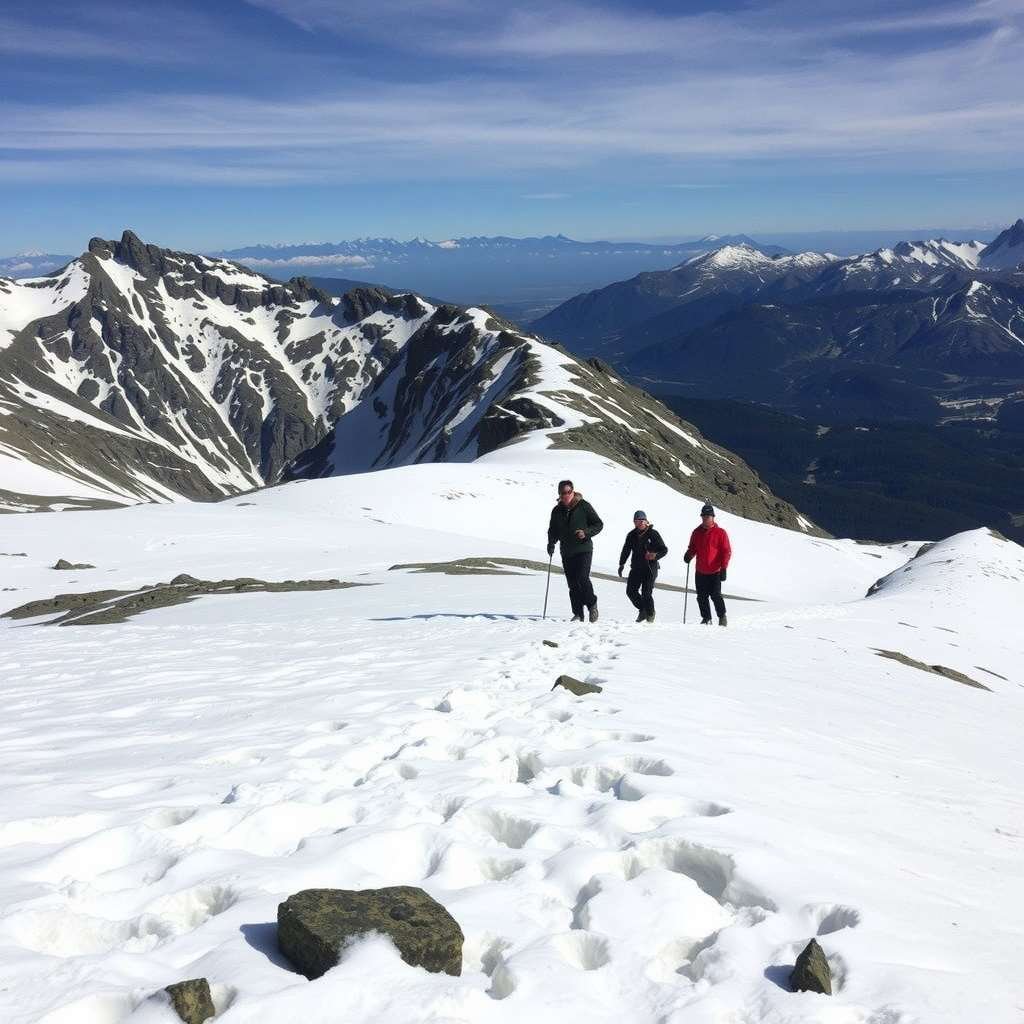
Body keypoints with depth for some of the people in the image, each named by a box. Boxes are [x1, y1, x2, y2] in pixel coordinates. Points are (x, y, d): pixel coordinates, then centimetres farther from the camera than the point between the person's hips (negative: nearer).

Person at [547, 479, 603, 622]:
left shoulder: (584, 506, -3)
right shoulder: (557, 511, 10)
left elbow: (599, 524, -1)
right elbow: (553, 530, 18)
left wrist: (586, 533, -18)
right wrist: (551, 543, -2)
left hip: (584, 550, -5)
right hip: (567, 553, 5)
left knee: (582, 579, -17)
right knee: (573, 585, 3)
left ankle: (592, 604, 5)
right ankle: (578, 614, 9)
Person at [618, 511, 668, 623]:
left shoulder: (653, 534, -4)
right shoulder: (631, 535, 9)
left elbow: (664, 550, -2)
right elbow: (626, 550, 20)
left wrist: (655, 556, -20)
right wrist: (621, 564, 19)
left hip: (650, 568, -5)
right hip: (636, 567, 5)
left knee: (646, 593, -11)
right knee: (631, 591, -2)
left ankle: (650, 614, 11)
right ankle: (642, 610, 20)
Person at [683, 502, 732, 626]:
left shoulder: (720, 532, -4)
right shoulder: (697, 532, 10)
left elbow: (726, 551, -4)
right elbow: (692, 548, 19)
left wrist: (723, 568, -11)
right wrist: (688, 555, -4)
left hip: (715, 572, -5)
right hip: (700, 572, 5)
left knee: (715, 595, -10)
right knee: (702, 597, 6)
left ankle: (722, 617, 9)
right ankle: (706, 619, 19)